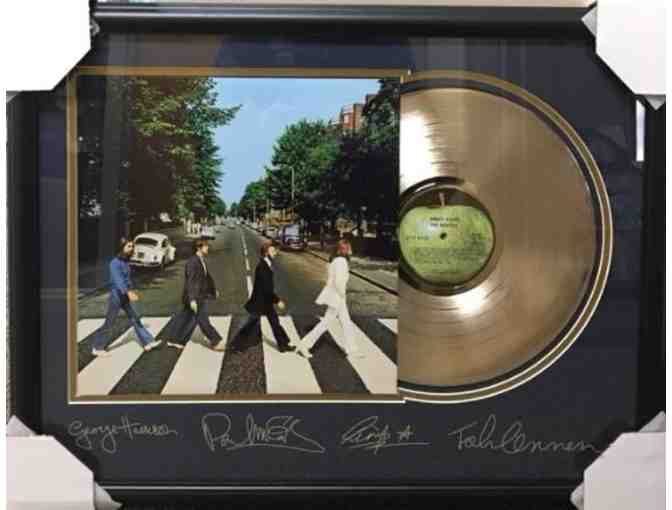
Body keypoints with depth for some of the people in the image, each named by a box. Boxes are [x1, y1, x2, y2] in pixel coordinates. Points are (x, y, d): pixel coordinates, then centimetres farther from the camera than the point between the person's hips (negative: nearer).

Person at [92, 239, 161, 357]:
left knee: (135, 319, 8)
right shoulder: (115, 263, -19)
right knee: (109, 323, 1)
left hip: (125, 296, 8)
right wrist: (129, 292, -40)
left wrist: (132, 291, 28)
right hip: (116, 296, -8)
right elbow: (118, 279, -30)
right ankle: (97, 348, 13)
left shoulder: (126, 262, 7)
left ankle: (148, 342, 13)